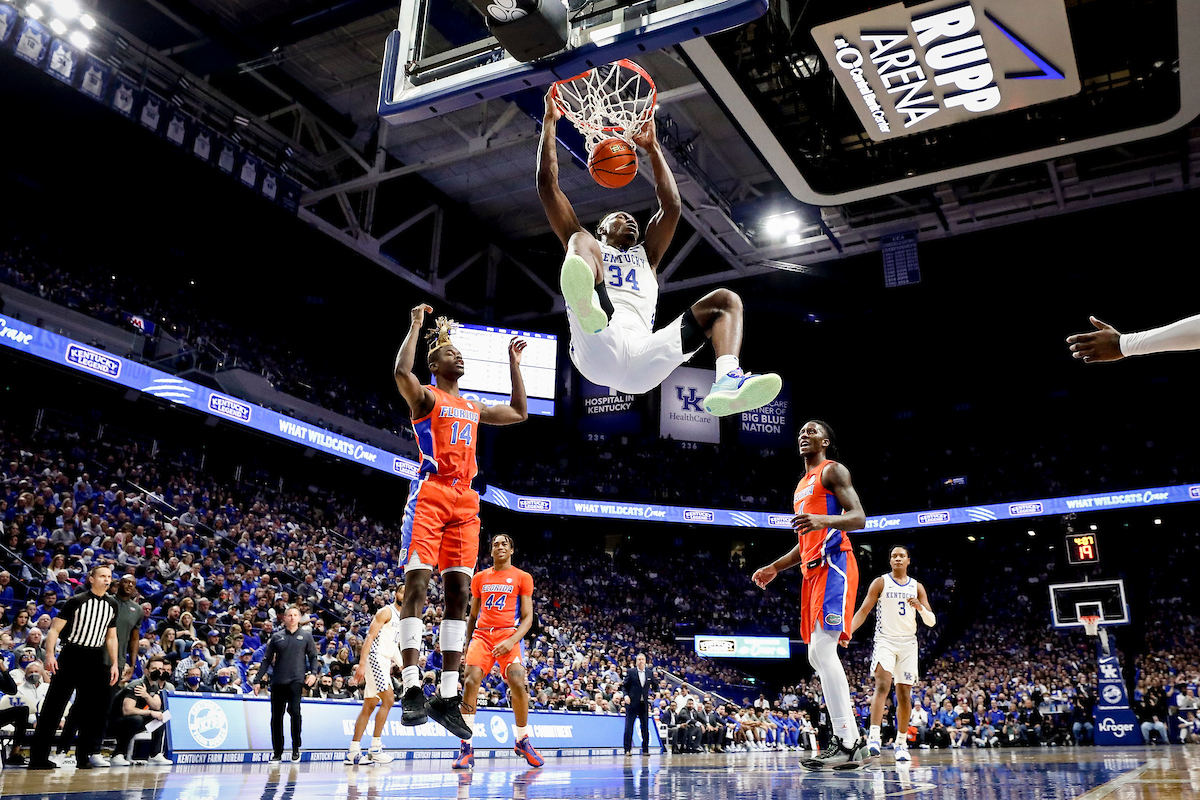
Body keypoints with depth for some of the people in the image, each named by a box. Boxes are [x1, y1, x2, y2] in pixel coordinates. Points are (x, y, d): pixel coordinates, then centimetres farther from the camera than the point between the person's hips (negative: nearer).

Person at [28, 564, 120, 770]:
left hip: (96, 660, 4)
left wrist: (114, 664, 9)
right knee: (54, 704, -2)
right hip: (72, 655, -4)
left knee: (96, 706, 3)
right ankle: (38, 756, 4)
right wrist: (49, 655, -19)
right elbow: (55, 629, -6)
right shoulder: (76, 601, -5)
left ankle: (88, 754, 12)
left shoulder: (112, 605, 10)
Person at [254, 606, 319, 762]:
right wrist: (259, 680, 7)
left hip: (296, 680, -2)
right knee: (276, 716, 5)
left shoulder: (306, 636, 8)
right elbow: (266, 660, 13)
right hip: (277, 682, 2)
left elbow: (313, 656, 9)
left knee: (294, 711, -17)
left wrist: (313, 673, -8)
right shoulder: (276, 637, 11)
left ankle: (296, 748, -3)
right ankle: (277, 752, 18)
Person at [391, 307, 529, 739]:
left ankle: (447, 696, 2)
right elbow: (402, 372, -17)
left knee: (459, 591, 0)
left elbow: (519, 413, 34)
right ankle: (412, 689, -15)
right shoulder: (426, 396, 5)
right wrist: (417, 325, -6)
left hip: (465, 500, 6)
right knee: (416, 583, -14)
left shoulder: (474, 408, 25)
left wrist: (514, 362, 33)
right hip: (430, 494, -6)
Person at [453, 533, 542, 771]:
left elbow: (528, 617, 1)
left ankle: (523, 741, 3)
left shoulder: (522, 578, 7)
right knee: (470, 681, -18)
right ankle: (466, 748, -12)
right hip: (482, 634, 3)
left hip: (508, 634, -3)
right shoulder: (479, 578, 17)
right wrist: (465, 643, 11)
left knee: (517, 683, -20)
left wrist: (512, 641, -15)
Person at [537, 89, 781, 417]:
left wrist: (652, 148, 32)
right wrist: (550, 120, 28)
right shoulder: (590, 245, 32)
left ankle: (727, 382, -39)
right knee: (580, 241, -17)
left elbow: (672, 206, 28)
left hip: (642, 360, 3)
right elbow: (547, 185, 25)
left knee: (725, 300, -6)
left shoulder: (645, 255, 40)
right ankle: (587, 308, -57)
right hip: (597, 350, -3)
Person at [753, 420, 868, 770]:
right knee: (819, 655, 7)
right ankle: (852, 740, 13)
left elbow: (858, 517, -13)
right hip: (813, 570, 10)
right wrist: (775, 567, 24)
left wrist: (823, 520, -31)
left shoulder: (833, 471, 0)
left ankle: (845, 743, -16)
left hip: (833, 564, -10)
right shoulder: (802, 485, 26)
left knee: (822, 649, -19)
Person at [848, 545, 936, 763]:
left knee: (905, 695, 4)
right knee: (883, 685, -23)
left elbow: (932, 622, 6)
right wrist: (849, 630, -18)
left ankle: (901, 743, 15)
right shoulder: (880, 582, 2)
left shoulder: (917, 587, 10)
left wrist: (920, 608, -16)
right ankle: (874, 736, -29)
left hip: (908, 643, 3)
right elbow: (864, 610, -2)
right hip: (885, 640, -3)